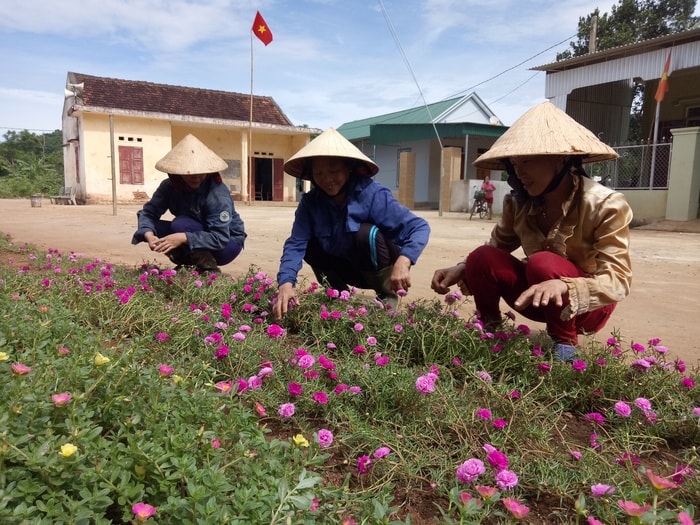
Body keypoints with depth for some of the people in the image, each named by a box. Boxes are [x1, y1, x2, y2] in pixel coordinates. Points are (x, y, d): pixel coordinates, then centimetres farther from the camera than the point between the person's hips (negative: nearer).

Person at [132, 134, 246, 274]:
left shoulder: (218, 194, -29)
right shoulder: (170, 186, -10)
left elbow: (220, 237, -34)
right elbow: (148, 212, -13)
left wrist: (183, 238, -44)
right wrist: (149, 235, -34)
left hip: (228, 242, -6)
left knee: (180, 224, -29)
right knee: (155, 227, -13)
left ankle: (210, 269, -15)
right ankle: (187, 265, 3)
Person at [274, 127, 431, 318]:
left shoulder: (372, 195, -25)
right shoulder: (310, 202, -13)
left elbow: (419, 227, -29)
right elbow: (296, 243, -22)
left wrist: (403, 261, -48)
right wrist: (286, 282, -40)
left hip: (383, 271, -4)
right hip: (350, 270, 4)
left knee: (367, 233, -30)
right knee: (309, 244, -15)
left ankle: (388, 297, -8)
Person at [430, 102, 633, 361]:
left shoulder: (606, 205, -23)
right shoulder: (518, 203, -11)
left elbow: (618, 281, -28)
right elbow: (497, 246, 2)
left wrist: (563, 286, -48)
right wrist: (461, 269, -20)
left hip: (589, 304, -3)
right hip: (542, 298, 4)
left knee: (543, 263, -33)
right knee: (483, 257, -21)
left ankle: (565, 343, -11)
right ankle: (488, 328, 1)